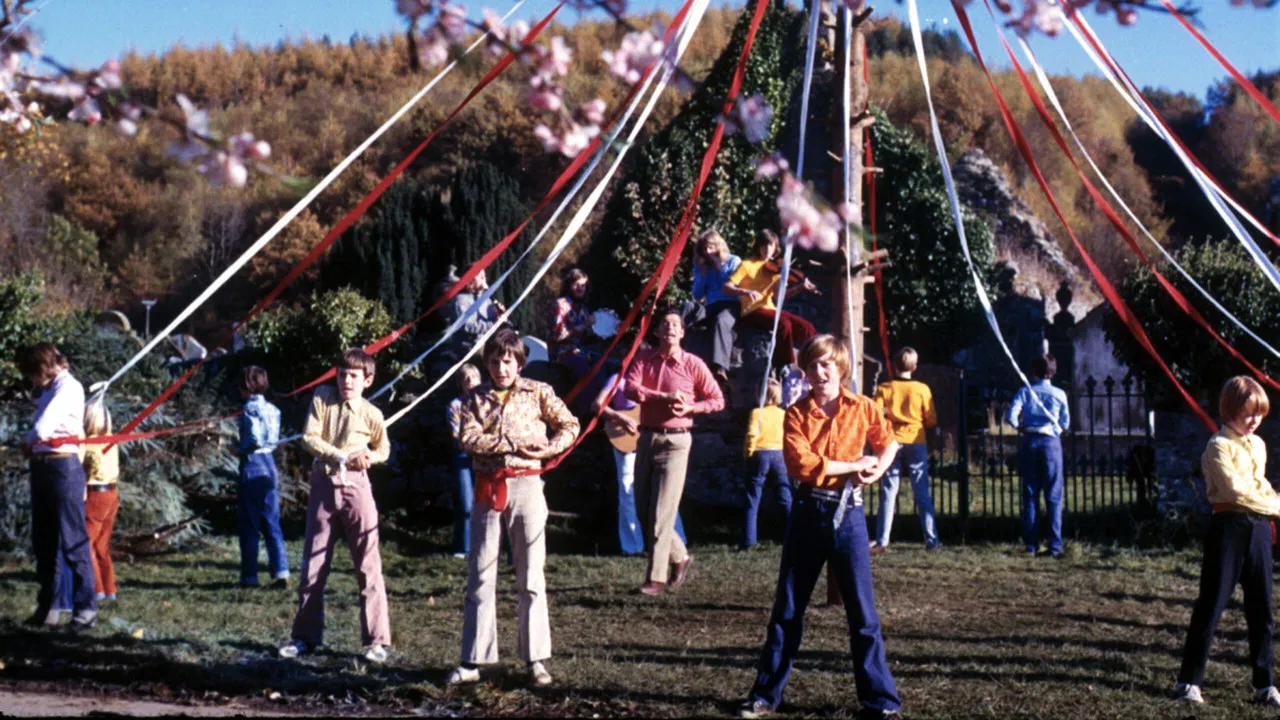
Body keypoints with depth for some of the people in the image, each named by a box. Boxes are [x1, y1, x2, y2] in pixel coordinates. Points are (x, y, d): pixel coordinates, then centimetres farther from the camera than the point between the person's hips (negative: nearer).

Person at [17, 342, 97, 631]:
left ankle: (86, 608, -3)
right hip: (42, 466, 9)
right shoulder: (49, 390, 17)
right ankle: (47, 607, 21)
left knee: (73, 541, -6)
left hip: (63, 465, -9)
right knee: (44, 542, 13)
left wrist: (26, 441, -3)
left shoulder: (68, 388, -11)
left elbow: (42, 428, -21)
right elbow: (41, 429, 14)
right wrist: (30, 444, -5)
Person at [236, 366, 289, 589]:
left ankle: (249, 576, 5)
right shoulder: (272, 409, 10)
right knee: (272, 525, 7)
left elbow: (255, 439, -19)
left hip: (252, 465, -7)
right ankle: (281, 573, -2)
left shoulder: (250, 408, -12)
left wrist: (242, 447, -2)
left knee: (249, 527, 1)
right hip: (270, 465, 7)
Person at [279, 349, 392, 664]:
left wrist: (369, 457, -8)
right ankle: (306, 636, 19)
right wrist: (343, 455, -14)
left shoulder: (371, 414, -2)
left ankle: (376, 641, 0)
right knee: (313, 564, 8)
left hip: (356, 486, -2)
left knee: (368, 565, -4)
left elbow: (383, 450, 14)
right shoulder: (322, 397, 1)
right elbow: (310, 437, -5)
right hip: (323, 484, 2)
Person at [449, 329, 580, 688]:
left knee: (531, 575, 1)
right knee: (480, 575, 3)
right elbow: (469, 439, -8)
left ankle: (536, 659, 6)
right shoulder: (475, 399, 6)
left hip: (526, 486, -1)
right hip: (487, 488, 1)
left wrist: (549, 448, -10)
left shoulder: (537, 392, 6)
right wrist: (512, 443, -15)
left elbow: (570, 425, 6)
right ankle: (472, 660, 6)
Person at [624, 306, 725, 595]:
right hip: (647, 438, 4)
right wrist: (665, 396, -19)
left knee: (662, 512, -8)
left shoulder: (693, 364, -2)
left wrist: (690, 408, -12)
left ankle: (656, 578, -2)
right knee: (643, 509, 9)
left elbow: (717, 400, 3)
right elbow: (631, 388, -11)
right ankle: (680, 556, 29)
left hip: (675, 441, -4)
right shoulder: (643, 359, 6)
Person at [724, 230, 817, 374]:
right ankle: (782, 370, -23)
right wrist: (746, 292, -28)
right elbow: (727, 288, -11)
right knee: (784, 324, -31)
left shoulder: (774, 269, 13)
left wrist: (800, 287, -17)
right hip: (753, 312, -6)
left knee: (807, 328, -12)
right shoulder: (747, 265, -2)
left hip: (770, 309, 6)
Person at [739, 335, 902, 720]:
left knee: (863, 611, 0)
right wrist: (854, 464, -13)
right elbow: (802, 464, -15)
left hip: (847, 513, -1)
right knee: (788, 609, 8)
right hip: (808, 511, 1)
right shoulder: (797, 413, -2)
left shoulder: (862, 408, 1)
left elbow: (888, 441, 17)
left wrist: (877, 469, -3)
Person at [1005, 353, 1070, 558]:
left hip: (1029, 442, 1)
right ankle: (1054, 545, -6)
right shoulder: (1059, 394, 0)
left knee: (1030, 496, 6)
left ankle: (1031, 545, 5)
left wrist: (1020, 427, 10)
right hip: (1051, 443, -1)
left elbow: (1012, 415, -9)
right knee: (1053, 496, 0)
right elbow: (1065, 422, 3)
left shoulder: (1025, 391, 0)